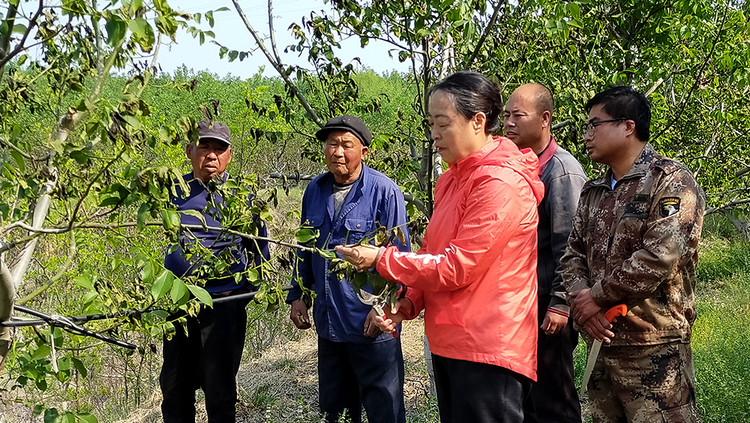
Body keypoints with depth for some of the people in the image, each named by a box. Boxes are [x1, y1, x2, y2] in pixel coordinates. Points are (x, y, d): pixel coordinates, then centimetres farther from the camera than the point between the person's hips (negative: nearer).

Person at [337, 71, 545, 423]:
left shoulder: (501, 183, -16)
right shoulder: (452, 179, 13)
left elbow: (458, 266, -19)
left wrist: (382, 259, -12)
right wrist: (410, 302, 2)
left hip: (488, 350, -9)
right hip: (448, 342, 9)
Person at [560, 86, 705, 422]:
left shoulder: (671, 182, -7)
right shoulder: (593, 192, 16)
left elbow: (659, 257, -18)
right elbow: (573, 254, 13)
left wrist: (598, 296, -12)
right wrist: (581, 301, -7)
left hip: (654, 347, -7)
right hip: (601, 339, 7)